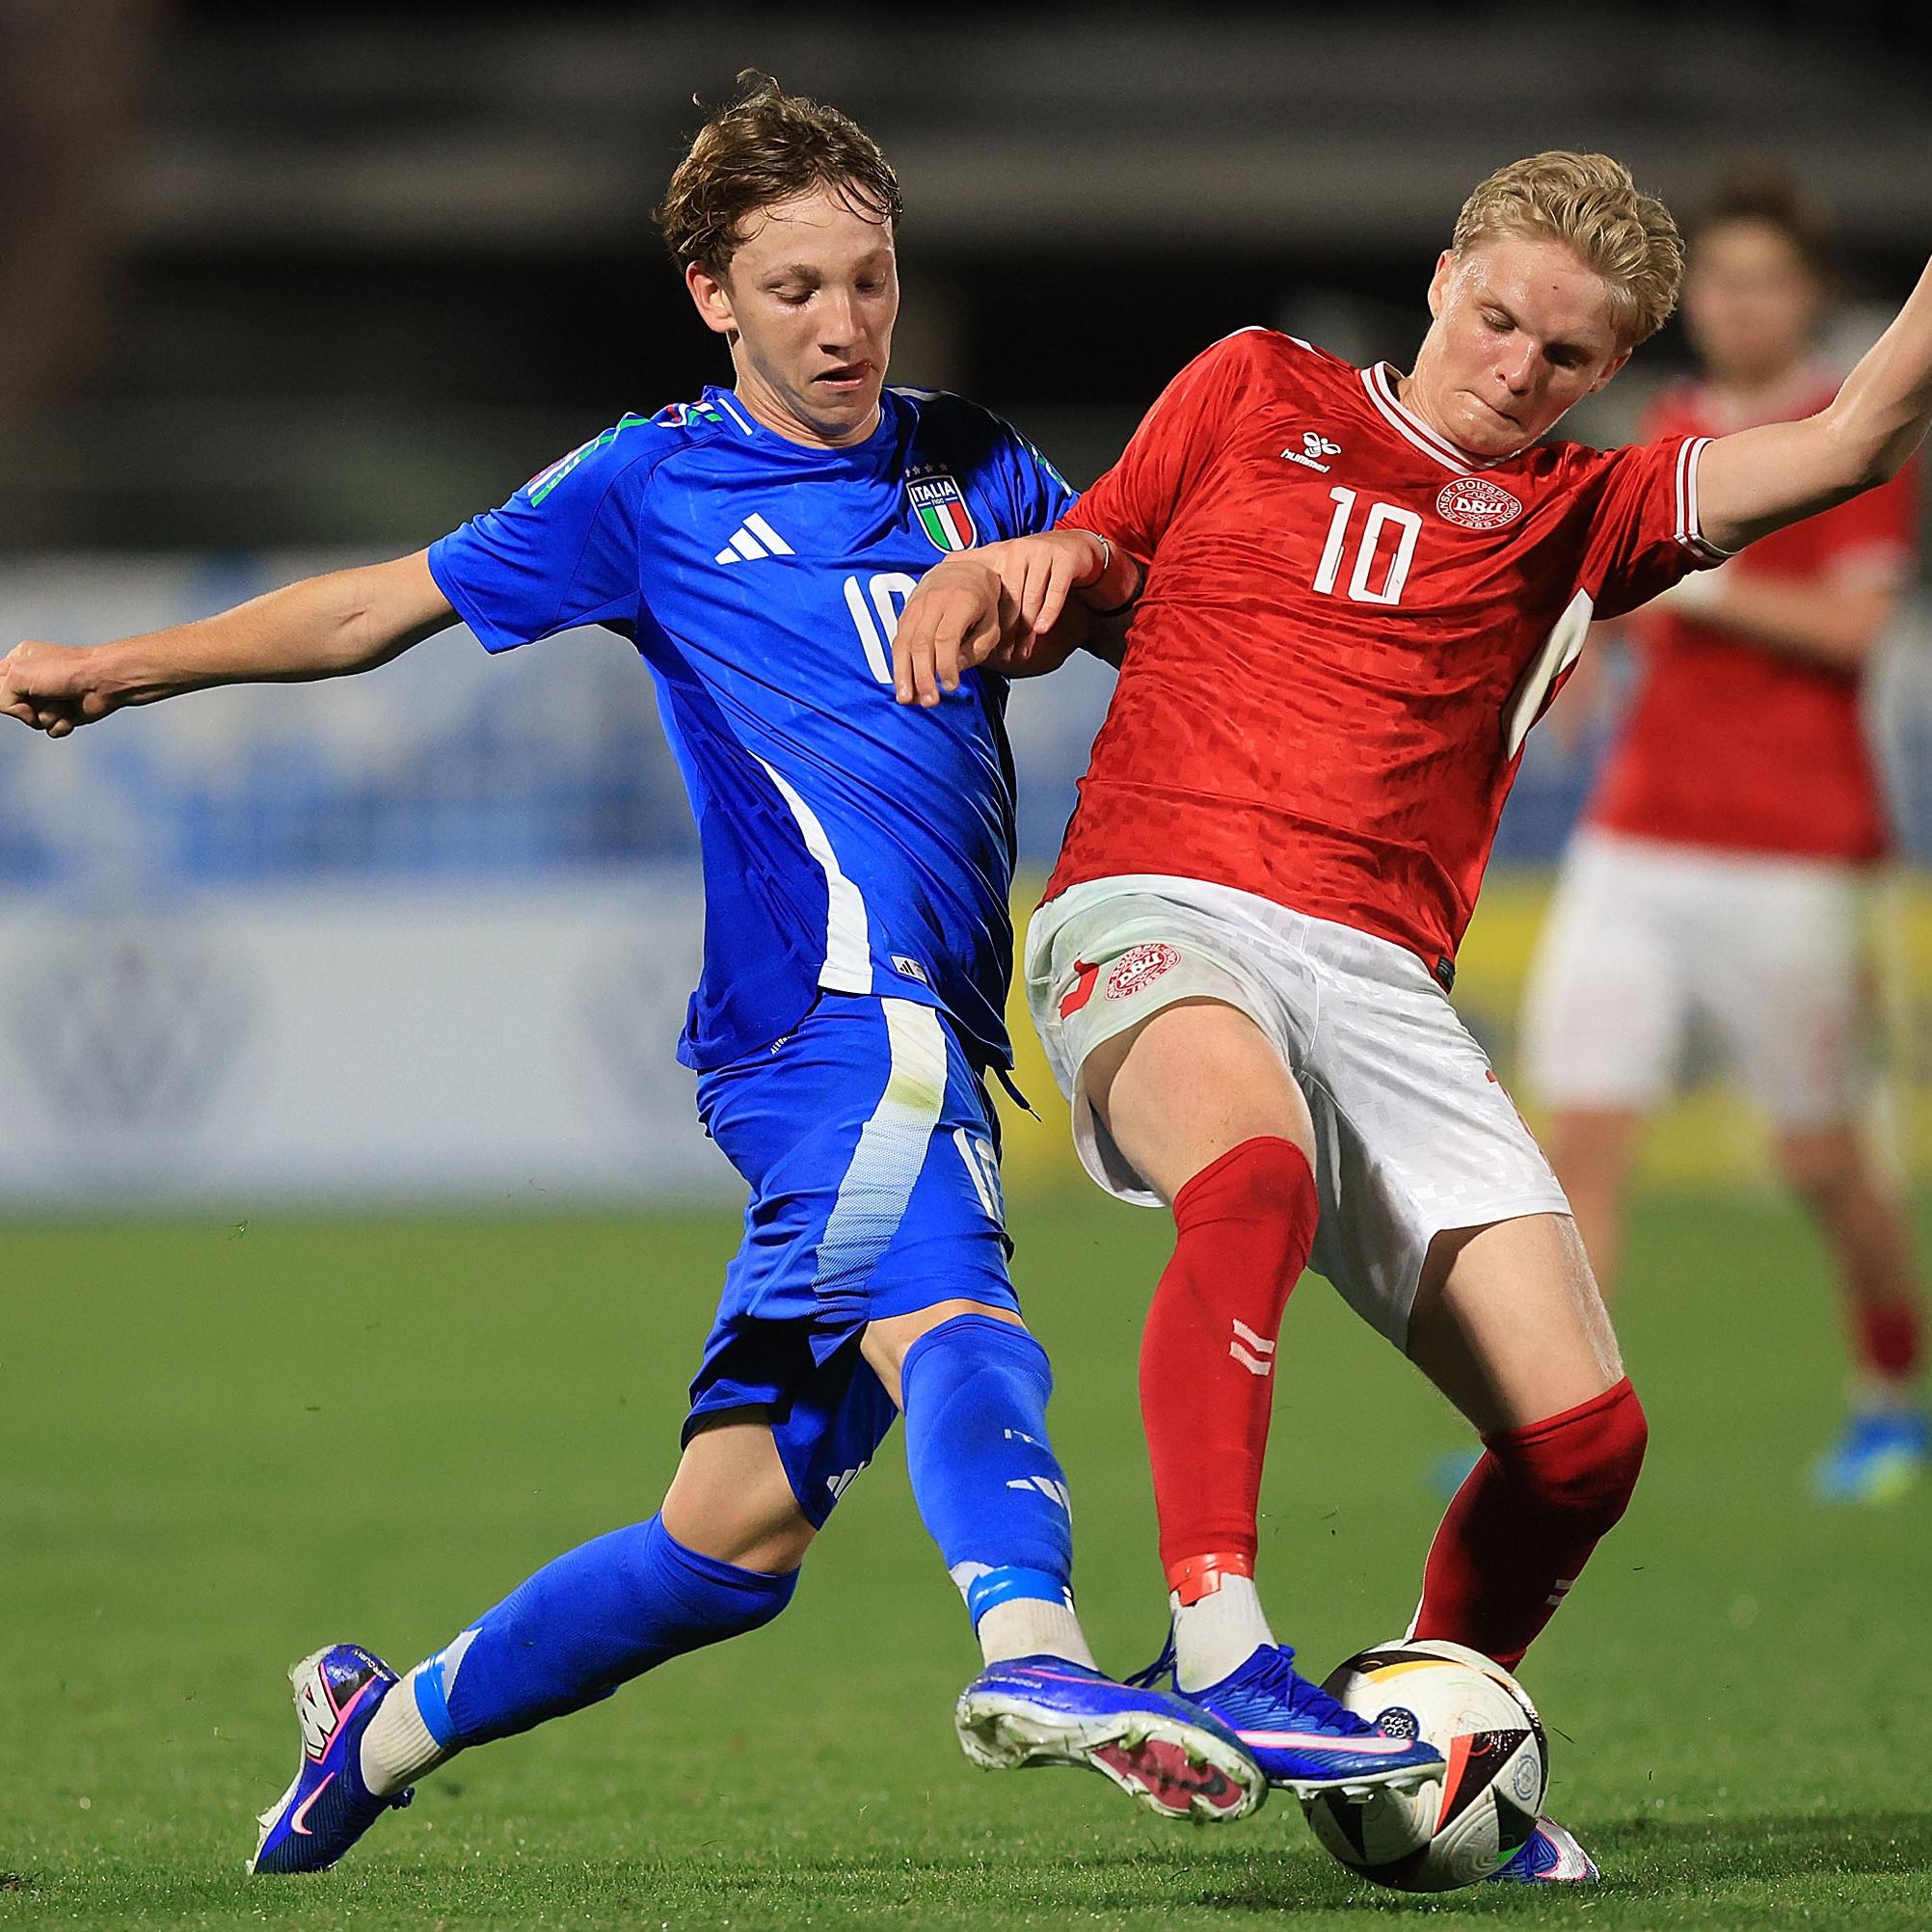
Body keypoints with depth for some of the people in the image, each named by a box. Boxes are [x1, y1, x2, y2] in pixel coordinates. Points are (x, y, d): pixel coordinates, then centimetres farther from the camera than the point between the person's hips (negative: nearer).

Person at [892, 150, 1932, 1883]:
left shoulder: (1579, 522, 17)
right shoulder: (1256, 393, 16)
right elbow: (1090, 572, 23)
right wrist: (997, 575, 1)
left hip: (1380, 986, 3)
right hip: (1158, 912, -3)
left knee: (1584, 1432, -8)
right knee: (1256, 1180, -39)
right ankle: (1214, 1636, -44)